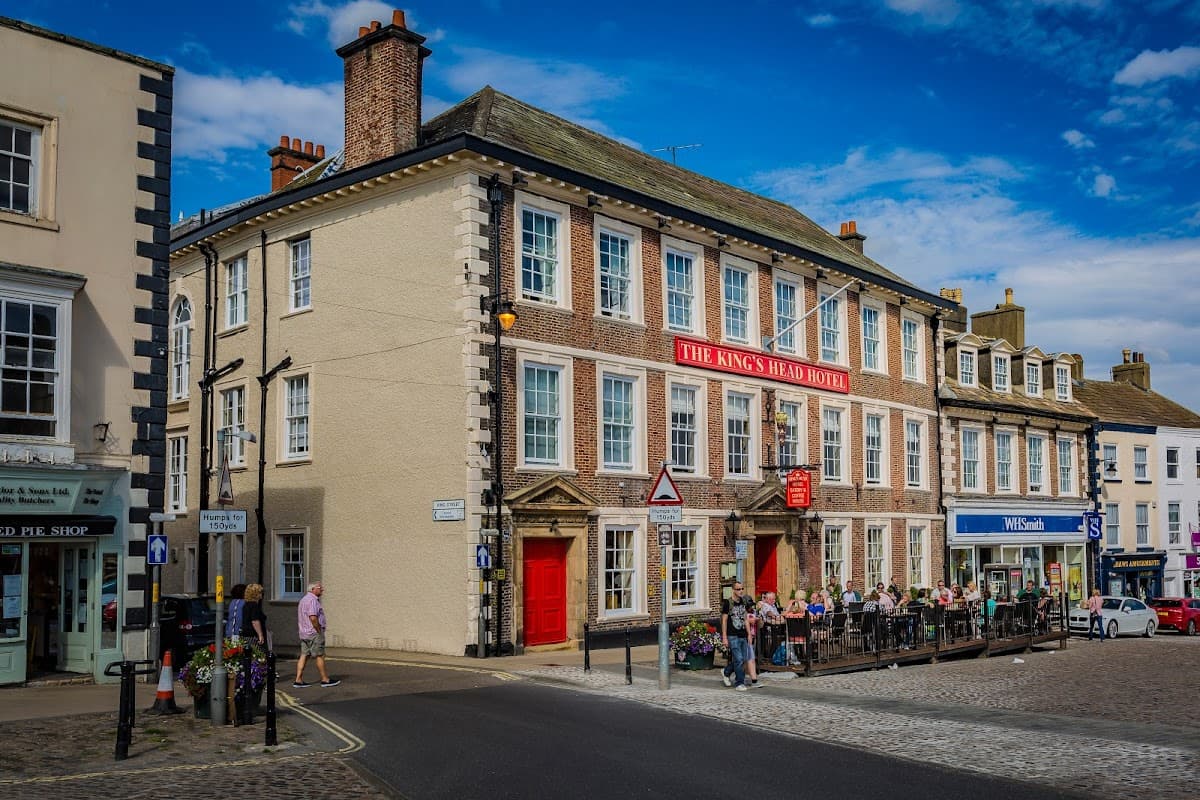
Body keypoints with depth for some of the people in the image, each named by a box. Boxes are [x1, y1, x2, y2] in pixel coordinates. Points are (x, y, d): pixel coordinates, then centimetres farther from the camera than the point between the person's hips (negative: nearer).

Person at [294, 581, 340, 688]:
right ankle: (325, 680, 5)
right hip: (314, 633, -10)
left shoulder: (304, 599, 18)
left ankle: (298, 680, 5)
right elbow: (313, 618, -26)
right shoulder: (312, 600, -16)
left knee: (304, 656, 8)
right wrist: (319, 631, -15)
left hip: (304, 633, 10)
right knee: (320, 656, -2)